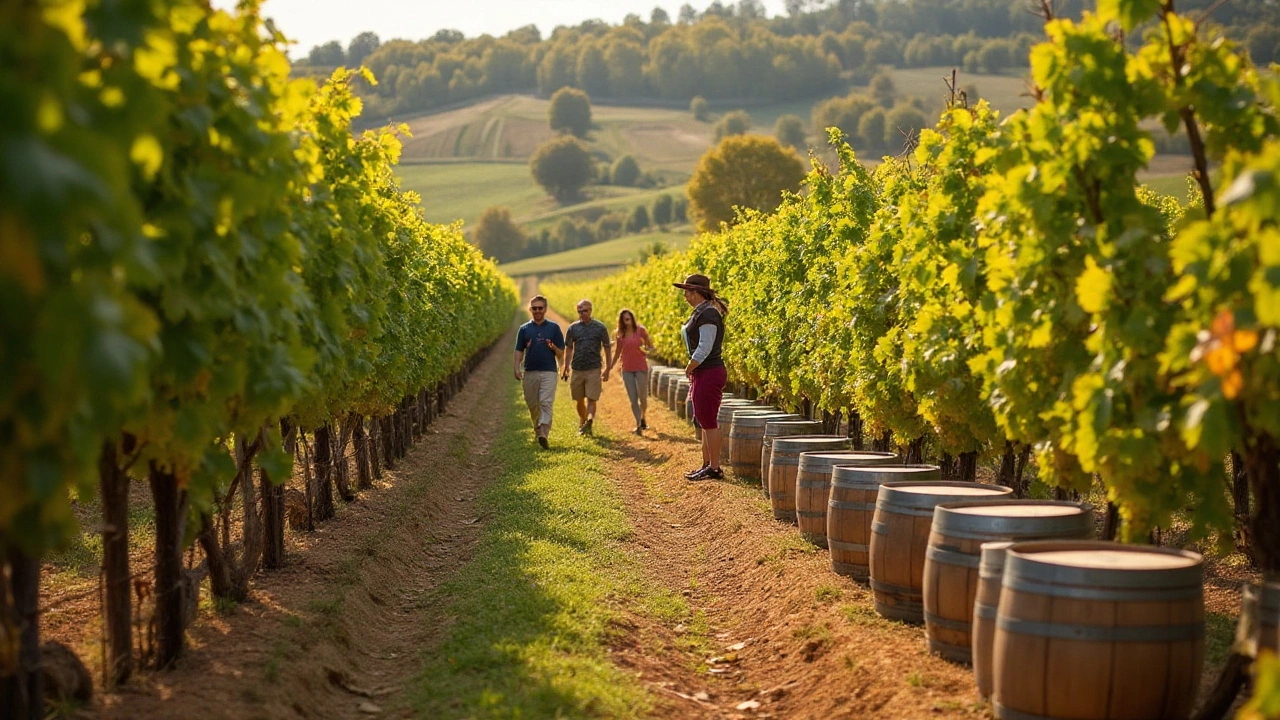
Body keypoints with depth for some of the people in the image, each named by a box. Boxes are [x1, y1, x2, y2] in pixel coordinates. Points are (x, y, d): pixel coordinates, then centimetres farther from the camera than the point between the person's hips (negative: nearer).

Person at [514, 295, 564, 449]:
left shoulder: (554, 328, 5)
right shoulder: (524, 329, 10)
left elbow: (561, 354, 5)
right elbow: (519, 351, 9)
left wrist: (553, 347, -16)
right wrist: (517, 369, -5)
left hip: (548, 372, -3)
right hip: (529, 372, 3)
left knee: (546, 403, -14)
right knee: (532, 404, 9)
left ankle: (543, 434, -22)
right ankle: (537, 429, 28)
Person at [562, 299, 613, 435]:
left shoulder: (600, 327, 0)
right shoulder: (573, 328, 5)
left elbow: (607, 348, 5)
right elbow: (568, 349, 13)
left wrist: (607, 369, 1)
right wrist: (565, 368, 6)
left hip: (594, 369, -3)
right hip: (577, 369, 3)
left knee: (591, 399, -12)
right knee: (580, 400, 10)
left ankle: (589, 421, -26)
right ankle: (582, 422, 26)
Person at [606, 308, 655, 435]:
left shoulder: (640, 330, -4)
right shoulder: (620, 334, 4)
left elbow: (650, 346, 2)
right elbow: (618, 353, 13)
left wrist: (647, 351, -21)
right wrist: (610, 367, 9)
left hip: (641, 368, -2)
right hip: (627, 369, 2)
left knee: (643, 397, 2)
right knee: (633, 399, -2)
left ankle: (643, 418, 29)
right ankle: (638, 425, -1)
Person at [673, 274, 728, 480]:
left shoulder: (707, 315, -17)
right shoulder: (700, 312, 14)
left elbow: (704, 349, -22)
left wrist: (689, 369, -11)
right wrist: (692, 371, 13)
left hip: (709, 374, -11)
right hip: (702, 374, 11)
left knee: (708, 421, -6)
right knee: (703, 421, 15)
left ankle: (714, 468, -1)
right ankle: (707, 464, 22)